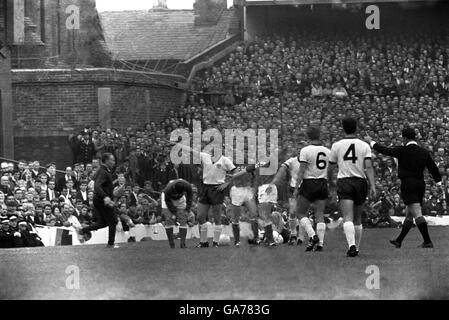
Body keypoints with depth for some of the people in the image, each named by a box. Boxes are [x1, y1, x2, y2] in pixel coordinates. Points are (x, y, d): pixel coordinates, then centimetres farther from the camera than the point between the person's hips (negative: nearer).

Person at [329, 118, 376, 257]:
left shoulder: (337, 146, 2)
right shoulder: (364, 146, 2)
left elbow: (331, 166, 11)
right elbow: (369, 167, -7)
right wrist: (372, 186, -9)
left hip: (344, 183, -2)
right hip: (360, 182, 2)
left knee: (348, 218, -12)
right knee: (357, 219, 16)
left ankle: (352, 245, -31)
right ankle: (356, 247, 23)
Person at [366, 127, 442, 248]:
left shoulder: (402, 151, -8)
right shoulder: (424, 152, 5)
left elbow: (384, 150, 2)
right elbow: (433, 168, 5)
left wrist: (371, 142, 17)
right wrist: (439, 183, 17)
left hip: (408, 185, -7)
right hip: (420, 184, 7)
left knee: (417, 214, -12)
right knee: (409, 214, 17)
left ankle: (427, 241, -22)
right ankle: (399, 241, 29)